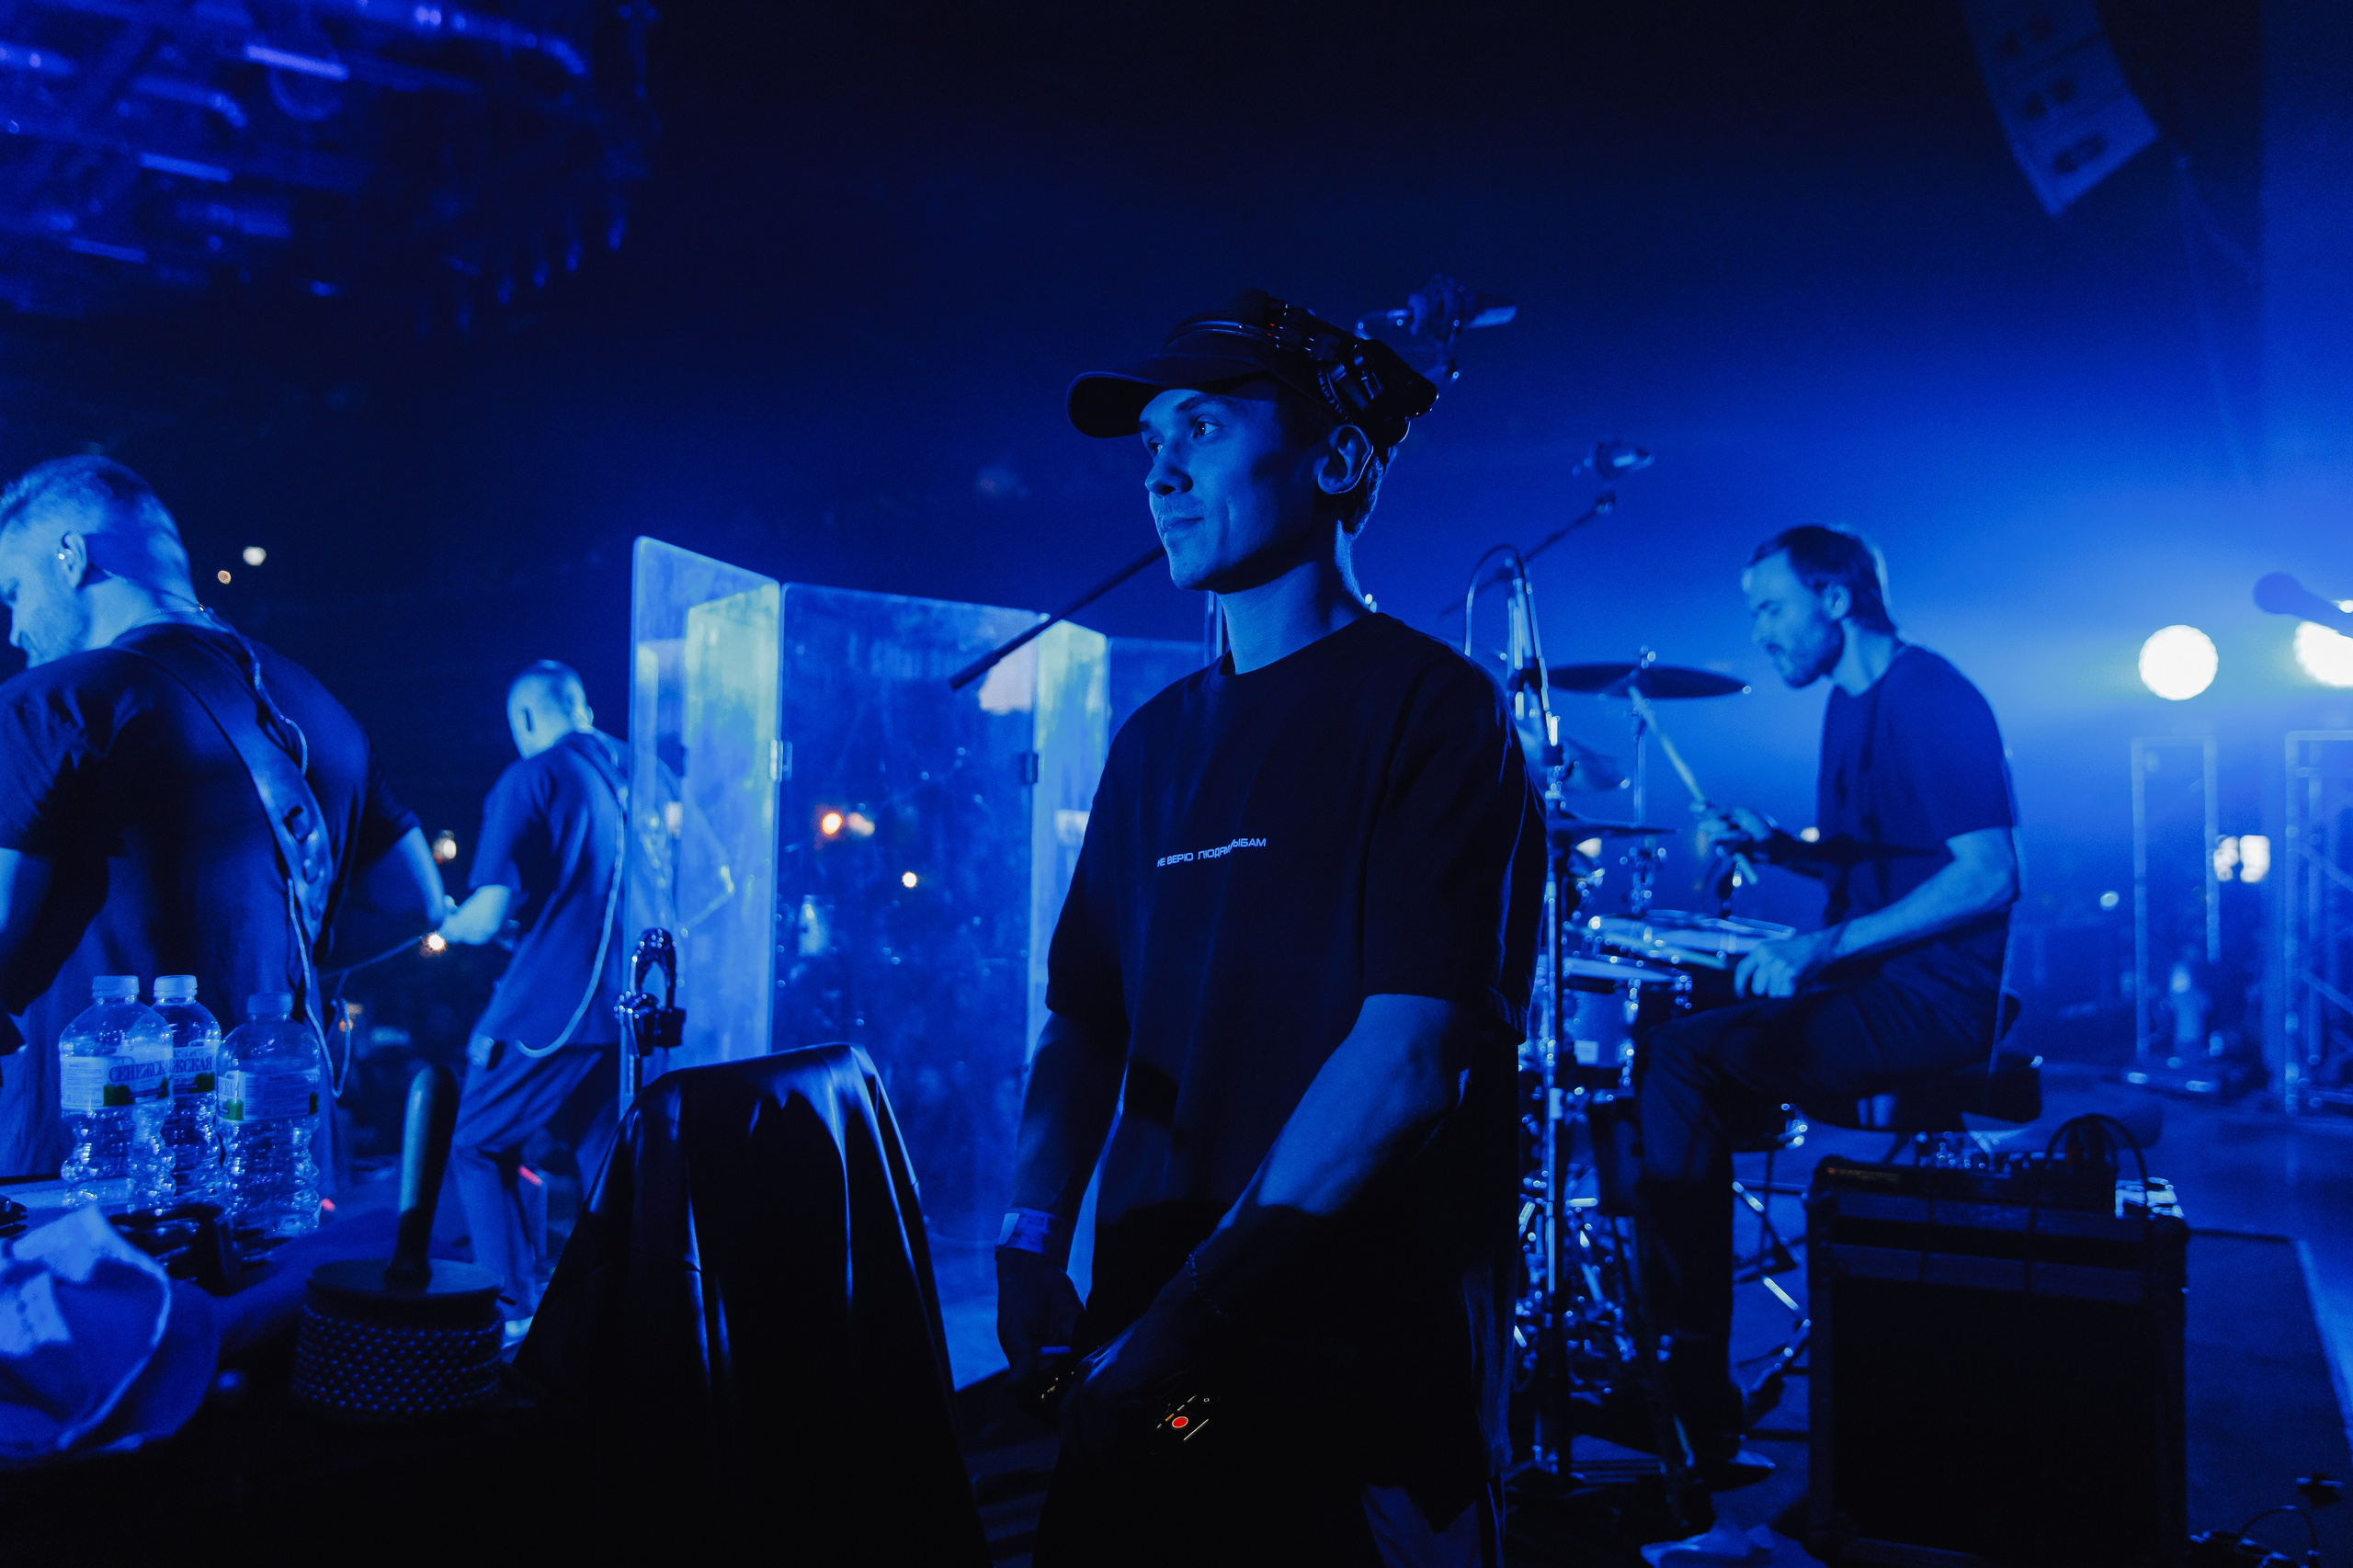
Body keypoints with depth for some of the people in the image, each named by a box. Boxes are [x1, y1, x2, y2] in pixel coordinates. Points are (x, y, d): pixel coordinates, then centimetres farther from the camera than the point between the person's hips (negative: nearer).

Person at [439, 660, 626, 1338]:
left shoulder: (528, 781, -7)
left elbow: (488, 915, -13)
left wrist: (449, 924, 10)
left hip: (553, 1005, -6)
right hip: (637, 1006, 6)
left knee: (478, 1144, 11)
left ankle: (515, 1314, 8)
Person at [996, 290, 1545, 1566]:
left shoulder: (1429, 707, -10)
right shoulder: (1157, 740, 9)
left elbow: (1410, 1060, -20)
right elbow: (1083, 1020, 9)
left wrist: (1198, 1305, -20)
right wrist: (1033, 1239, -6)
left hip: (1361, 1391, -5)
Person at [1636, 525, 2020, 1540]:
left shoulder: (1931, 699, -14)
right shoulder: (1849, 702, 15)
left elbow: (1989, 875, -22)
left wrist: (1827, 944, -26)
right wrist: (1774, 845, 5)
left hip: (1932, 1000, -10)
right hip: (1869, 982, 10)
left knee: (1686, 1061, -24)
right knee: (1661, 1026, 6)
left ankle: (1694, 1400, -17)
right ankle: (1642, 1306, 12)